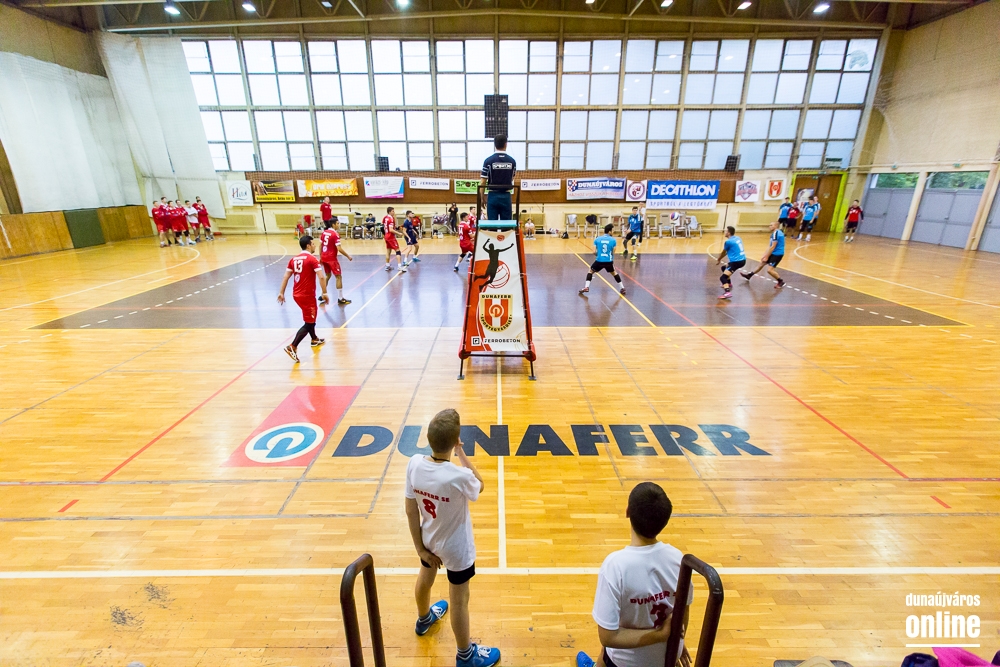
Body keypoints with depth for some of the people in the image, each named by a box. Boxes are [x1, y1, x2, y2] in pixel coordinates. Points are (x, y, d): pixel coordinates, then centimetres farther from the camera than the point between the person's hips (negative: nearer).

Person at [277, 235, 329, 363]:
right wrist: (324, 293, -16)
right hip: (307, 295, -8)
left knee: (311, 317, 28)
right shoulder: (312, 259, -12)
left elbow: (286, 277, 9)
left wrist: (281, 293, 12)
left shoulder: (294, 259, 9)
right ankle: (292, 347, -11)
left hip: (296, 294, 8)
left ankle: (314, 339, 45)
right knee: (309, 323, -1)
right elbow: (322, 277, -22)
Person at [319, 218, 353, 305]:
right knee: (339, 277, 0)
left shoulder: (324, 232, 8)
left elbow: (320, 246, 13)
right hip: (331, 258, -8)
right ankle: (340, 299, 0)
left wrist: (320, 257, 21)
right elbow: (339, 249, -20)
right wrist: (348, 256, -10)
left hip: (324, 257, 8)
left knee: (328, 275, 22)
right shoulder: (335, 234, -15)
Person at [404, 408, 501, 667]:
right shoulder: (459, 476, -38)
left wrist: (419, 546, 2)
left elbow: (410, 510, -11)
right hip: (456, 548, -5)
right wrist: (461, 454, -13)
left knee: (425, 579, 33)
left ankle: (424, 619, 64)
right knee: (459, 601, 18)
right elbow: (480, 486, -13)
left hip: (429, 539, 5)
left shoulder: (414, 464, -24)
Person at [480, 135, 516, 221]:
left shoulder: (488, 160, -5)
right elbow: (512, 180, 11)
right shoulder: (512, 161, 2)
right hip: (506, 196, 2)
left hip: (493, 196, -1)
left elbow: (483, 182, -6)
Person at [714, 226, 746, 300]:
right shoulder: (737, 238, 13)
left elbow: (723, 252, 5)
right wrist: (720, 258, 30)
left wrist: (718, 259, 23)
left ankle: (728, 292, -36)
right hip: (743, 260, 9)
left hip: (737, 261, -9)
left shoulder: (728, 242, -12)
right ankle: (729, 284, 46)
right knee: (724, 268, 32)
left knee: (723, 277, -15)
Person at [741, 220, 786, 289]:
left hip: (777, 254, -11)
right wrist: (764, 255, 12)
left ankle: (781, 282, 1)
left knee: (769, 270, -16)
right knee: (762, 263, 23)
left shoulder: (776, 233, -19)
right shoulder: (775, 233, 12)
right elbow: (770, 246, 14)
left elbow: (773, 247, -21)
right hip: (774, 253, 11)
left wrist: (766, 257, -17)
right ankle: (749, 275, 40)